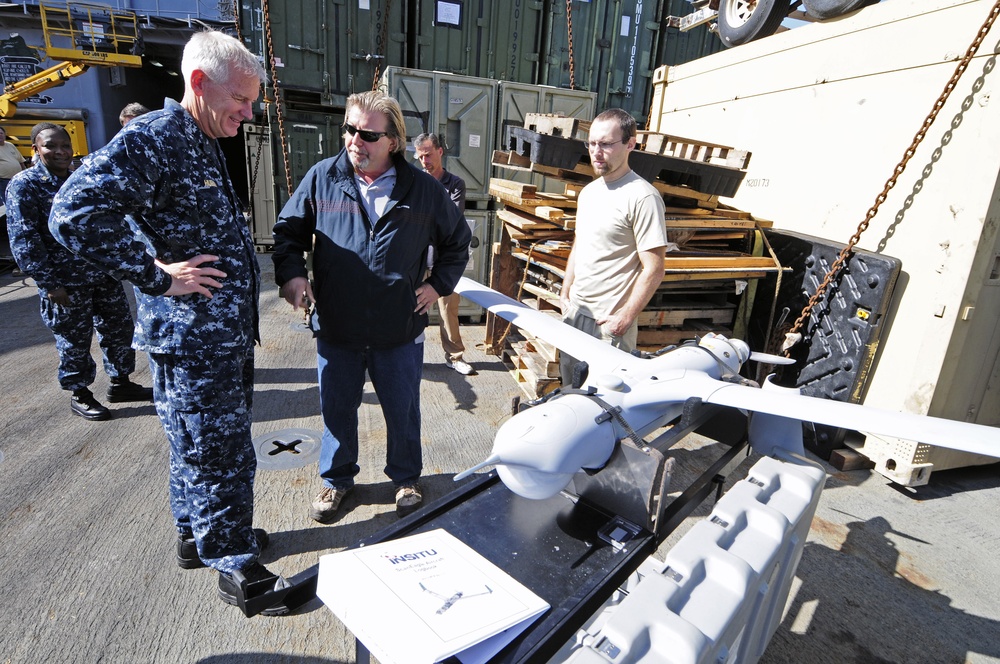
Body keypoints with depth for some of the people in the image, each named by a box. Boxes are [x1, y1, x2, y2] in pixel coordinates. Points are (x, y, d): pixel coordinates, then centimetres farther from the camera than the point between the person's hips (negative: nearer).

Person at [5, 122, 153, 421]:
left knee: (119, 328, 12)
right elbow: (23, 240, -12)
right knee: (73, 342, 6)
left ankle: (121, 383, 28)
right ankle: (79, 396, 23)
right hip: (65, 283, -6)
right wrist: (49, 283, -16)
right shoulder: (24, 185, -8)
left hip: (104, 274, 6)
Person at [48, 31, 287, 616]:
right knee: (222, 455, 2)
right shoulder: (152, 139, -16)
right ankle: (237, 568, 20)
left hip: (227, 331, 9)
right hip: (191, 337, -9)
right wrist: (156, 278, -22)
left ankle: (196, 535, 41)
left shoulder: (205, 146, 15)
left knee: (201, 448, 22)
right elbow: (75, 211, -27)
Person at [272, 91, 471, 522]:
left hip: (400, 331, -1)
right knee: (337, 409, 17)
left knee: (402, 412, 15)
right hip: (336, 328, 1)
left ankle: (406, 478, 40)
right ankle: (336, 478, 41)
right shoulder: (322, 178, -2)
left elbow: (457, 242, 11)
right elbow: (288, 229, 8)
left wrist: (438, 284, 2)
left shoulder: (423, 190, -3)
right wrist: (291, 272, -9)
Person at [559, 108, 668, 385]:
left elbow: (653, 270, -17)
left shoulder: (642, 197, -16)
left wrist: (625, 318, -17)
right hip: (575, 309, 8)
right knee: (570, 385, 19)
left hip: (609, 320, -8)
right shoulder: (589, 191, 9)